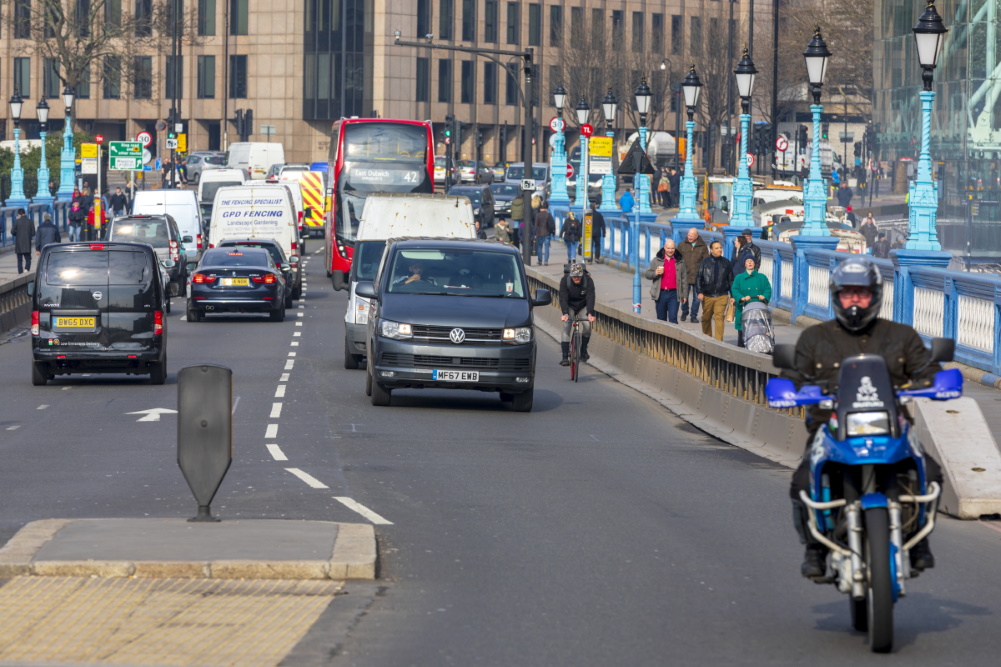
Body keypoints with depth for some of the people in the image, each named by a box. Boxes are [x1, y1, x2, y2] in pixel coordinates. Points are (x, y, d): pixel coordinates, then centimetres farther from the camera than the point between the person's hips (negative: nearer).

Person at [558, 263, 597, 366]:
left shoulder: (588, 281, -24)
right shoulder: (565, 281, -24)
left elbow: (590, 298, -31)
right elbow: (563, 298, -29)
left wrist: (590, 313, -45)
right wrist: (565, 313, -44)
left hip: (583, 306, 0)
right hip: (569, 306, 0)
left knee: (587, 325, -21)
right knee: (566, 326, -18)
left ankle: (583, 350, 3)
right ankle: (565, 356, -19)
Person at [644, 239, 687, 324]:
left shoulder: (680, 261, 6)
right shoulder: (657, 260, 7)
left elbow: (684, 278, 10)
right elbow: (647, 274, 8)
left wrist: (684, 294, 8)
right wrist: (655, 273, -15)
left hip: (673, 294, -2)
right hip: (660, 294, 2)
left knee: (673, 318, -12)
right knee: (661, 319, 10)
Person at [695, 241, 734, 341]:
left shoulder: (726, 263, 7)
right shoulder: (704, 262, 5)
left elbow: (731, 279, 12)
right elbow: (698, 277, 4)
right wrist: (699, 292, -8)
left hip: (721, 296, -1)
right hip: (707, 296, 1)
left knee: (719, 317, -13)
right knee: (706, 318, 10)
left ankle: (718, 340, -14)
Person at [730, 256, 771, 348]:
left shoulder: (762, 277, 14)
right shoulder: (739, 278, 12)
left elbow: (768, 289, 5)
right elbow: (734, 290, 0)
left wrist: (764, 296, -17)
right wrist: (742, 298, -19)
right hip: (743, 309, 0)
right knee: (742, 332, -3)